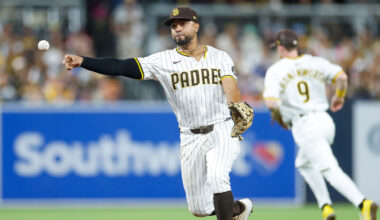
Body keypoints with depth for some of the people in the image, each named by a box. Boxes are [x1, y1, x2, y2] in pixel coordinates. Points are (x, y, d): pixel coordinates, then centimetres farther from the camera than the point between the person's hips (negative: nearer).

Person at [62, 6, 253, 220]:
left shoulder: (219, 57, 3)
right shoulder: (164, 61, 3)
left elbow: (232, 90, -12)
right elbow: (122, 67, -6)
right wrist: (82, 61, -18)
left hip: (222, 130, -3)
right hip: (190, 138, 3)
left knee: (216, 176, -31)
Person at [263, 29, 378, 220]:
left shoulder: (275, 70, -1)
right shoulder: (315, 62, 9)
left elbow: (271, 102, -15)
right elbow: (341, 76, -6)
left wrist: (279, 118, 7)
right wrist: (339, 97, 14)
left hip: (304, 126, -6)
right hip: (325, 120, 6)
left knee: (331, 170, -14)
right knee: (304, 163, 28)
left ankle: (363, 204, -33)